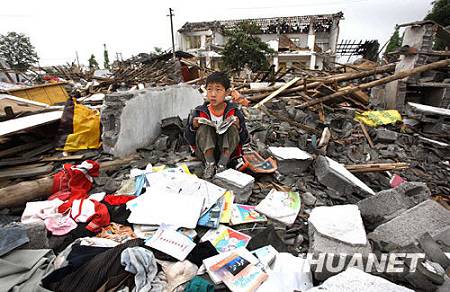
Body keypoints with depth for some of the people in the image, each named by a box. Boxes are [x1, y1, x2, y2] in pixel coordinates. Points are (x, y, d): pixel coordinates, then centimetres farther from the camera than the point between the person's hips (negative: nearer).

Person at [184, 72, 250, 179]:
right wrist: (193, 127, -22)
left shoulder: (234, 111, -6)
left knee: (233, 128, -21)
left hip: (228, 151, 0)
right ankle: (209, 163, -22)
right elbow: (190, 140, -1)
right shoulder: (199, 112, -6)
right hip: (205, 152, 1)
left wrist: (238, 127, -24)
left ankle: (223, 163, -23)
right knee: (204, 128, -21)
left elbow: (245, 140, -3)